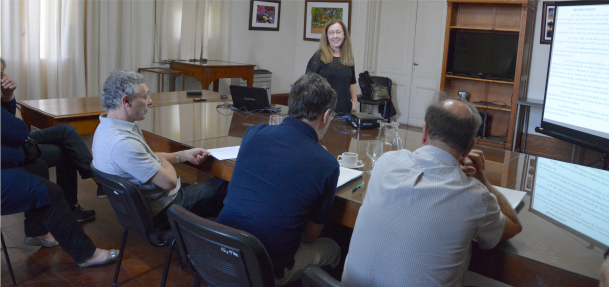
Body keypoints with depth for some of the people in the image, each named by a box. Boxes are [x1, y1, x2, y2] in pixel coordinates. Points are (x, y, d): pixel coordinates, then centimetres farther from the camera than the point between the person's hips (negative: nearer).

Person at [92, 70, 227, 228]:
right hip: (162, 212, -10)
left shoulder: (106, 127, 1)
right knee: (225, 185, 4)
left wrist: (184, 155, 6)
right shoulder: (123, 143, -33)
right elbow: (169, 181, -27)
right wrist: (163, 160, -6)